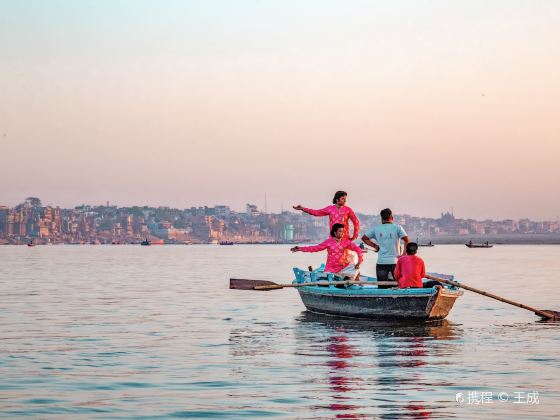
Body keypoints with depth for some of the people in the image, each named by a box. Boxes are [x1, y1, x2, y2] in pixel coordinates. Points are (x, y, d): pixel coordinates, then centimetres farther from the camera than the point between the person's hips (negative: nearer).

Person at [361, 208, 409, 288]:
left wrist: (375, 246, 13)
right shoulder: (397, 227, -1)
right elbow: (406, 240, -9)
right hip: (395, 261, -1)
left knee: (381, 287, 2)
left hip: (381, 263, 1)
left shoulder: (376, 229, 6)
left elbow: (364, 238, 12)